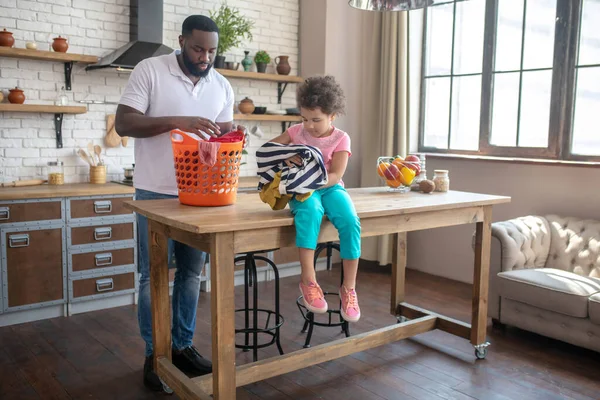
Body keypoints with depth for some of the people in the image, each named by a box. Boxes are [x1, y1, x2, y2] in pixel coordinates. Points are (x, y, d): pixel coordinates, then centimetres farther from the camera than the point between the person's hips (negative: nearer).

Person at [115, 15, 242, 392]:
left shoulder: (222, 86, 6)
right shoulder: (149, 70, -7)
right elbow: (123, 123, -14)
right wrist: (177, 121, -26)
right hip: (156, 192, -4)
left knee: (191, 273, 11)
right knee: (154, 276, 4)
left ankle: (183, 346, 26)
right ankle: (154, 355, 18)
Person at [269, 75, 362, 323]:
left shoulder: (340, 139, 0)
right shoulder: (296, 132, 7)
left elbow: (335, 176, -11)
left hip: (329, 188, 0)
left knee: (350, 221, -30)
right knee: (310, 211, -38)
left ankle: (349, 287, -17)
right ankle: (308, 280, -33)